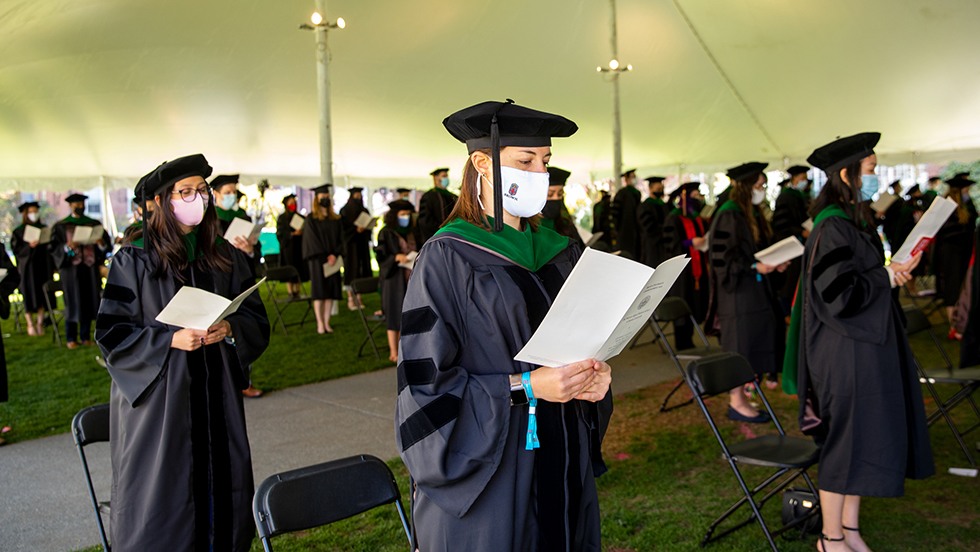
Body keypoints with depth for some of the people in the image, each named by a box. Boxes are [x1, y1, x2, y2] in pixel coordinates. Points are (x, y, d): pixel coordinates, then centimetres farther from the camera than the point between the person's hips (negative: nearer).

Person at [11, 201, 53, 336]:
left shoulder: (44, 229, 12)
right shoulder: (19, 231, 2)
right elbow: (16, 249, -5)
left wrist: (52, 266, 5)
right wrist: (29, 246, -23)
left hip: (43, 267, 3)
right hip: (28, 268, -3)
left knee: (42, 295, 0)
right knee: (30, 296, -2)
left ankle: (40, 323, 6)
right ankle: (30, 325, 4)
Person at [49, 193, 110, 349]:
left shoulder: (94, 224, 11)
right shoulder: (60, 226, 6)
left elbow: (106, 244, 7)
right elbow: (53, 247, 0)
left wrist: (101, 243, -15)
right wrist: (67, 247, -18)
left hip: (90, 267, 2)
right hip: (71, 268, -2)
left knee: (89, 300, 2)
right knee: (72, 302, -2)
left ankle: (85, 336, 11)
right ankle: (71, 338, 5)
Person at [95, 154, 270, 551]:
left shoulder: (226, 259, 7)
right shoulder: (133, 261, -5)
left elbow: (258, 322, 8)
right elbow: (110, 333, -6)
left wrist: (230, 329, -13)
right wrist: (170, 340, -19)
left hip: (216, 399, 4)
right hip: (157, 397, -3)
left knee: (221, 495, 8)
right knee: (159, 503, 3)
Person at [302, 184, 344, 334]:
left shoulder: (335, 219, 12)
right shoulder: (311, 219, 0)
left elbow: (340, 239, 7)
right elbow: (312, 240, -7)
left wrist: (334, 255, -8)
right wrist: (325, 257, -12)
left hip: (333, 259, 4)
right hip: (317, 259, -4)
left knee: (331, 291, 2)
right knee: (319, 291, -3)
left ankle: (327, 322, 7)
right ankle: (320, 323, 0)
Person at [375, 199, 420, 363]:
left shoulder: (412, 232, 12)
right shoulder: (386, 233, -5)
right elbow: (380, 256, -9)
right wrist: (397, 257, -24)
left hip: (410, 278, 6)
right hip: (394, 279, -5)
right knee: (395, 313, -3)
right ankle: (393, 352, 3)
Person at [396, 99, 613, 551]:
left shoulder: (560, 254, 8)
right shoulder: (446, 259, -11)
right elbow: (426, 384, -14)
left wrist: (594, 374, -5)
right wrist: (525, 386, -22)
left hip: (561, 462, 6)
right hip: (487, 469, -6)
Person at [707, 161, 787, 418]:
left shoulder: (752, 214, 12)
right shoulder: (729, 215, -15)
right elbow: (722, 256, -18)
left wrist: (774, 263, 4)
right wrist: (756, 267, -22)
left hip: (754, 290, 9)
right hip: (737, 291, -9)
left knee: (754, 341, 9)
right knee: (739, 345, -3)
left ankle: (739, 396, 18)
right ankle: (737, 402, 7)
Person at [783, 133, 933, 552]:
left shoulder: (854, 222, 11)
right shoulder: (833, 228, -19)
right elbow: (838, 293, -24)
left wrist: (892, 272, 5)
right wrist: (885, 277, -13)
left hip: (864, 348, 10)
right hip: (845, 353, -10)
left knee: (861, 441, 16)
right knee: (847, 442, 2)